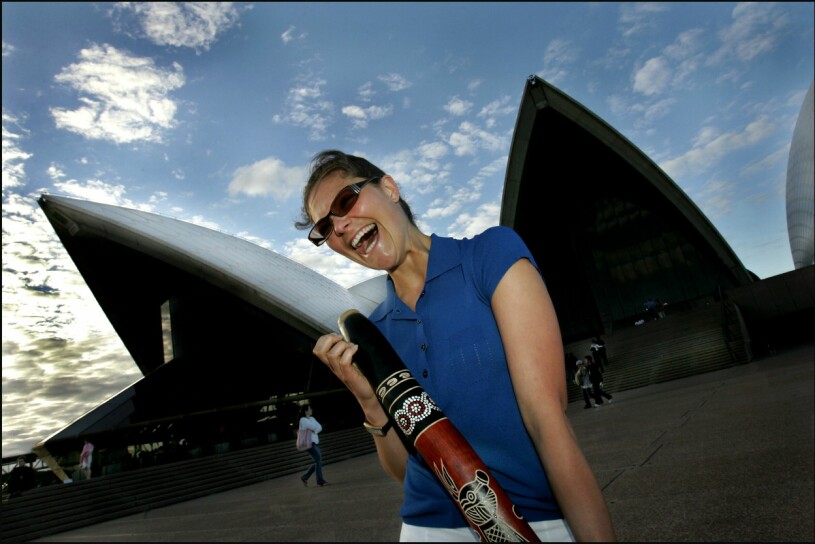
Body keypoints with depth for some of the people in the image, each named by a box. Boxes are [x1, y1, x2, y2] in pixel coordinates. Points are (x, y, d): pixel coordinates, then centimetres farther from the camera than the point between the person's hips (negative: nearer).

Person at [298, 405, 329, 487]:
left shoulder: (312, 418, 14)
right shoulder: (303, 420, -10)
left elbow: (320, 428, 5)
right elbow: (314, 427, -17)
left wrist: (313, 431, -11)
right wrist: (314, 429, 4)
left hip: (315, 442, 8)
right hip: (309, 443, -8)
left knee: (318, 462, 8)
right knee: (318, 460, -12)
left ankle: (305, 477, 21)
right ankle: (320, 481, -7)